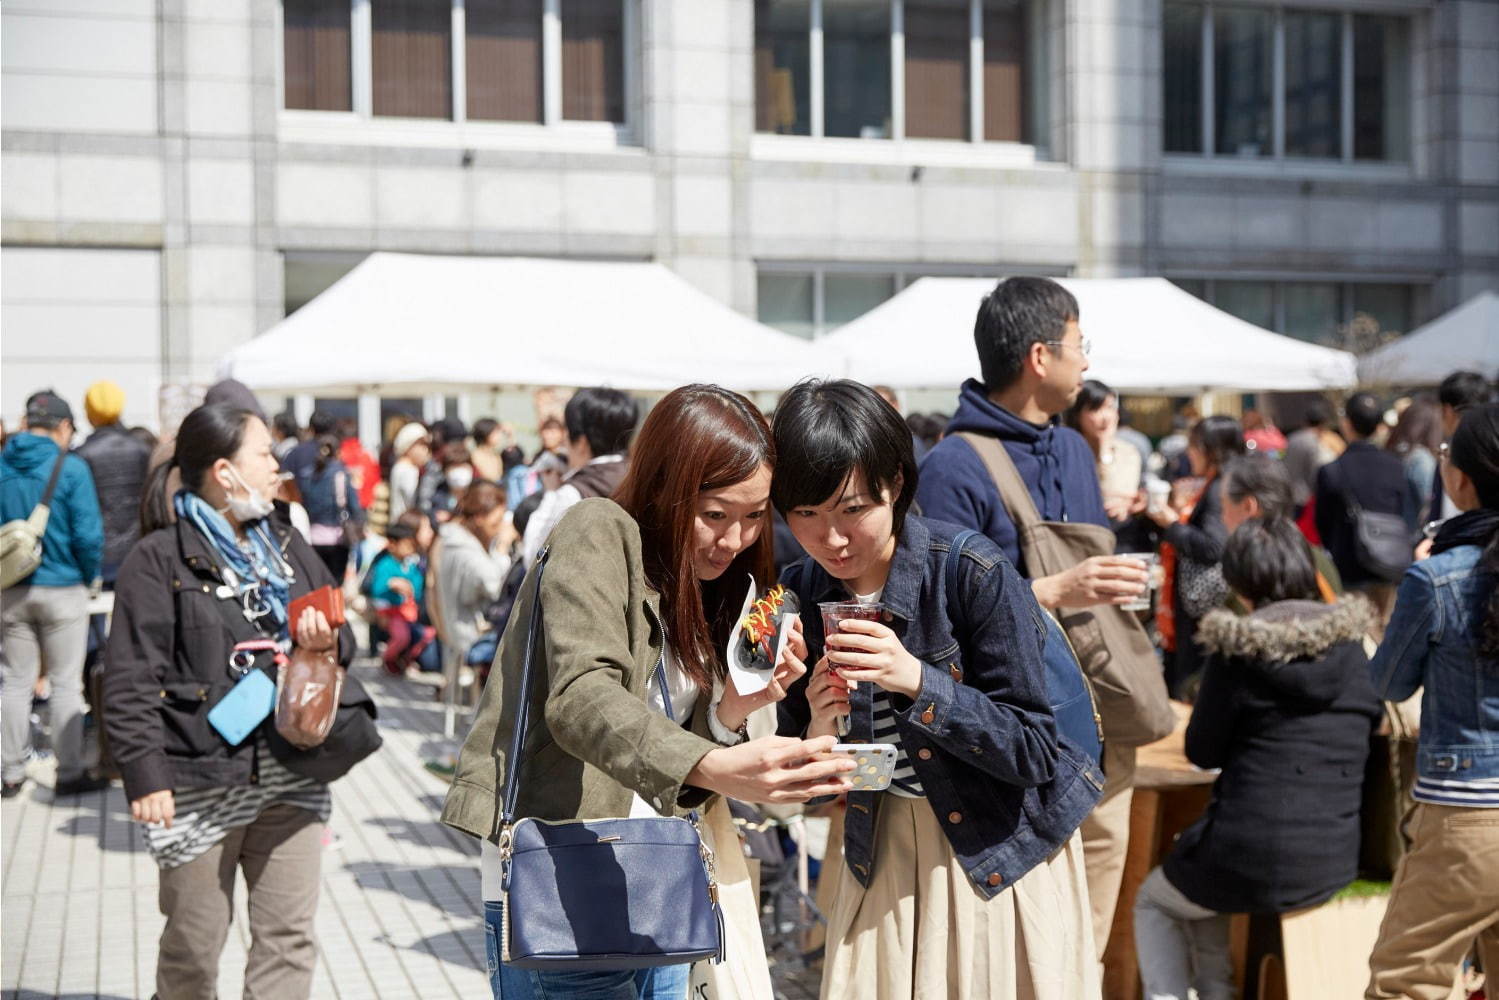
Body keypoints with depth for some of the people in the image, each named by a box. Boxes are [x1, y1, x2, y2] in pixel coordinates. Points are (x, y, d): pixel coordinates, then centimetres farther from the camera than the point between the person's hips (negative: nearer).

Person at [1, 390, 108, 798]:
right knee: (65, 684, 4)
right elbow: (88, 536, -15)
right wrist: (88, 577, 2)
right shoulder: (71, 468, -13)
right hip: (62, 590, -4)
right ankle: (69, 773, 9)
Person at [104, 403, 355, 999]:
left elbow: (343, 641, 21)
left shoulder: (288, 546, 13)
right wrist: (145, 775, -16)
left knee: (288, 940, 4)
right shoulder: (159, 559, -5)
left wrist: (331, 641, -2)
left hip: (293, 778, 5)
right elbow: (131, 679, -9)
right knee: (192, 949, 7)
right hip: (198, 785, -5)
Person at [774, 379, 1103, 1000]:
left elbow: (1035, 753, -19)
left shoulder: (974, 573, -21)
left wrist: (918, 681, -31)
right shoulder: (799, 598, -6)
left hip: (1000, 854, -4)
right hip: (886, 853, 4)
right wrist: (817, 732, -21)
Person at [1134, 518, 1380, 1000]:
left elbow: (1202, 752, -5)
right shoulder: (1353, 645, 2)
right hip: (1335, 867, 5)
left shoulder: (1237, 651, -11)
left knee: (1153, 902, 25)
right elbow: (1371, 721, 15)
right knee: (1202, 890, 34)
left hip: (1254, 861, -5)